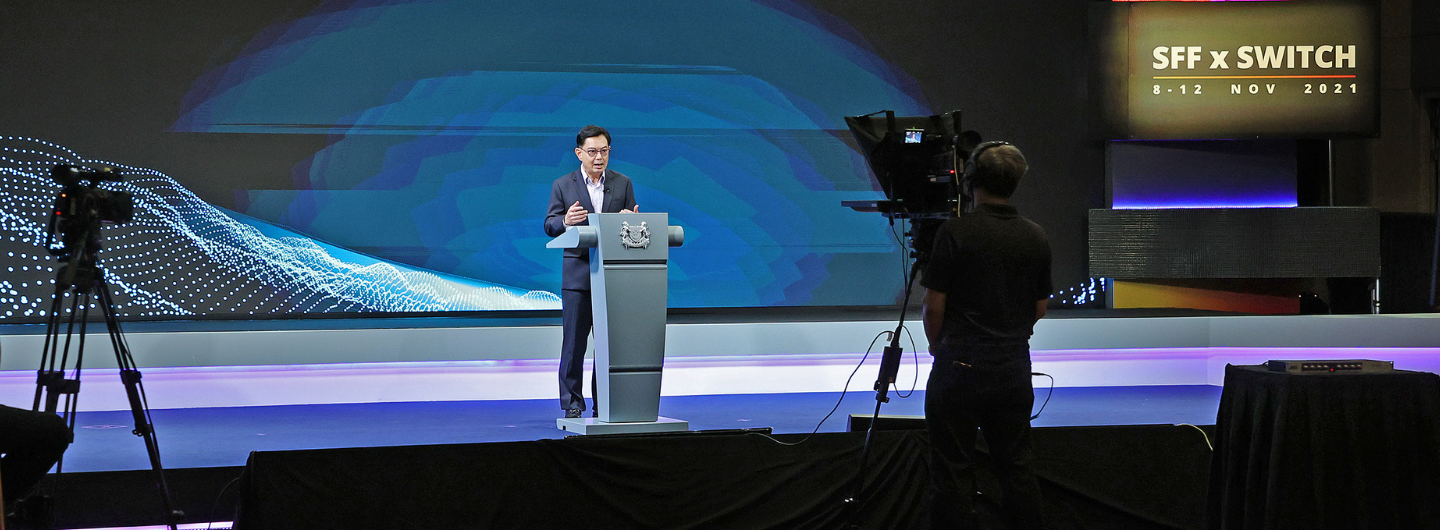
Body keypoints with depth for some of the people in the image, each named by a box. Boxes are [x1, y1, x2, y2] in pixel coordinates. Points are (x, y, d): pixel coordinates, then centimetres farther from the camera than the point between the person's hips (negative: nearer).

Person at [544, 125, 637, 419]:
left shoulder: (623, 183, 10)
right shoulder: (562, 185, 6)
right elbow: (550, 227, 2)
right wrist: (565, 221, -20)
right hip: (577, 273, -1)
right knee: (574, 342, -2)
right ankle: (572, 404, 4)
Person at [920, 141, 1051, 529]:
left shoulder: (955, 232, -11)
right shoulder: (1036, 239, 4)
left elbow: (933, 307, -8)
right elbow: (1039, 310, 12)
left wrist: (936, 347, 10)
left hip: (960, 370, -5)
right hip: (1014, 372, 5)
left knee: (953, 474, -1)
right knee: (1016, 468, 11)